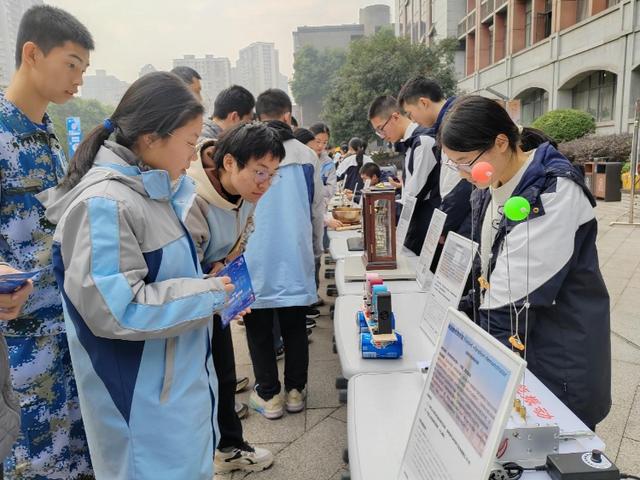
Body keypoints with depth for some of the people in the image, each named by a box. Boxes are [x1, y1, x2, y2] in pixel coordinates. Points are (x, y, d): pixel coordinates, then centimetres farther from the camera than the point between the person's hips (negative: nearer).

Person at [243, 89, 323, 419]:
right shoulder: (307, 156, 1)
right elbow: (317, 209, 8)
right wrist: (316, 248, 21)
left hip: (256, 256, -2)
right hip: (295, 255, 2)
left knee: (259, 328, 10)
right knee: (294, 325, 14)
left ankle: (269, 395, 19)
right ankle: (295, 391, 24)